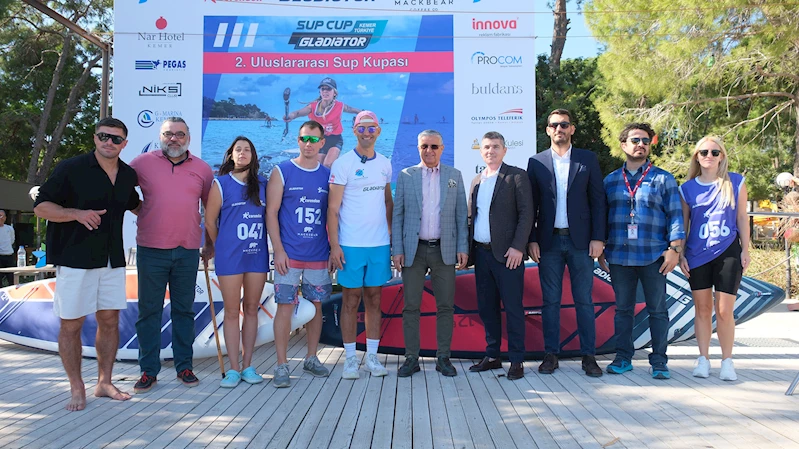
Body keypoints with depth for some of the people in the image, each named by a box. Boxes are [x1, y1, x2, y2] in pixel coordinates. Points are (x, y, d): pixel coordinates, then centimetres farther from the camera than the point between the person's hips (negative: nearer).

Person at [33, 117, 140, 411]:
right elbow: (41, 207, -7)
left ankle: (104, 383, 22)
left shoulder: (128, 175, 8)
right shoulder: (71, 168, -7)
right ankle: (77, 388, 16)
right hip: (75, 258, -5)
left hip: (112, 260, 5)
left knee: (110, 320, 9)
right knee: (71, 324, 2)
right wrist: (77, 213, -23)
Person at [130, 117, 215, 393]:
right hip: (151, 249, -1)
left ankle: (184, 367, 19)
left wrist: (210, 243, 15)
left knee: (184, 310, 9)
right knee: (149, 311, 4)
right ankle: (149, 370, 14)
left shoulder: (202, 169, 8)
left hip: (188, 251, 1)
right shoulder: (143, 163, 3)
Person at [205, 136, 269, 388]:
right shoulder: (221, 184, 0)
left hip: (258, 254, 3)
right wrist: (222, 247, 8)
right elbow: (209, 220, 1)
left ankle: (247, 366, 17)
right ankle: (233, 369, 10)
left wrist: (269, 247, 5)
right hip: (230, 257, -3)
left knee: (251, 310, 8)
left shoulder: (262, 185, 8)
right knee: (232, 312, 2)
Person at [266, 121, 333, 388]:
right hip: (289, 255, -3)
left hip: (319, 255, 3)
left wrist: (333, 248, 5)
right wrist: (279, 250, -10)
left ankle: (311, 359, 25)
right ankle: (282, 365, 7)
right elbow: (271, 212, -4)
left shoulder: (327, 175, 7)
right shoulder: (281, 172, -1)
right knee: (285, 306, -2)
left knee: (315, 305, 10)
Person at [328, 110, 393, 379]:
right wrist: (334, 246, -12)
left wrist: (393, 236, 12)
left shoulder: (384, 164, 10)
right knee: (351, 301, 4)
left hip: (380, 245, 4)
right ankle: (350, 359, 14)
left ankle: (372, 357, 18)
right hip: (350, 245, -4)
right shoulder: (343, 164, -4)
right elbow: (333, 209, -6)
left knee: (374, 300, 9)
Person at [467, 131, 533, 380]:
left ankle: (516, 360, 9)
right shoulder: (476, 181, 16)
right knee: (486, 307, 11)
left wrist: (518, 247, -16)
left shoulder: (516, 176, -2)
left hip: (506, 253, -6)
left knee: (513, 308, 0)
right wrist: (469, 248, 7)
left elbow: (526, 213, -8)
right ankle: (492, 356, 22)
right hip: (481, 253, 6)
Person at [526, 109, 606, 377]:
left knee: (584, 300, 4)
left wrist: (598, 237, -4)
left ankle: (589, 356, 13)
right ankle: (551, 355, 15)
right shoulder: (536, 162, 7)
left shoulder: (588, 160, 6)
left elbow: (598, 201, 4)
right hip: (549, 242, 1)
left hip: (580, 240, 0)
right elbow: (531, 205, 5)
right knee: (550, 301, 6)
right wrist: (531, 240, -3)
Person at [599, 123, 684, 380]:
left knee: (657, 310, 4)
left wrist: (674, 248, -8)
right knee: (623, 309, 9)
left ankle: (659, 361, 14)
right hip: (619, 256, 2)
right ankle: (623, 358, 19)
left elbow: (675, 215, 2)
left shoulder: (663, 179, 5)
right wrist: (600, 251, 8)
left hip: (654, 257, -2)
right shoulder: (610, 181, 11)